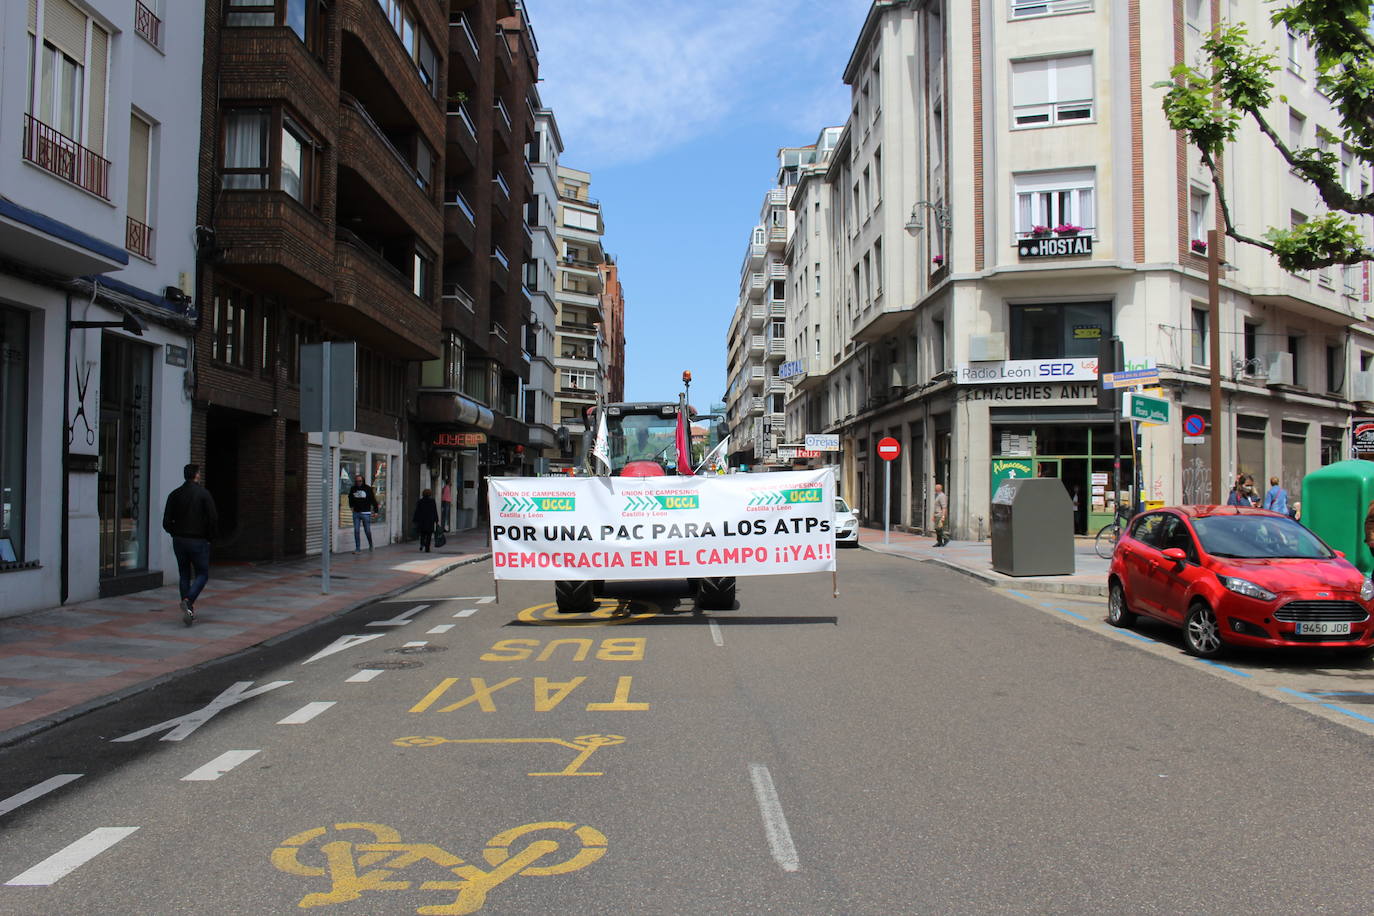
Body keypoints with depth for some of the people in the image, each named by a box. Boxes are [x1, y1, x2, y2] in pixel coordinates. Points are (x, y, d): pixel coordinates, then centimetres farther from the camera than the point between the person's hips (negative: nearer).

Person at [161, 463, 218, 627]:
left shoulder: (174, 494, 3)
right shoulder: (203, 493, -8)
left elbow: (166, 522, 0)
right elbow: (213, 518, -14)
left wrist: (176, 533, 15)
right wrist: (210, 536, 0)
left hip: (179, 540, 4)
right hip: (198, 540, -4)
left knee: (184, 575, 13)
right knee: (202, 574, 5)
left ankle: (189, 610, 12)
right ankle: (188, 602, -18)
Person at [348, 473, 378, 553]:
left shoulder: (368, 488, -5)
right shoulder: (353, 489, 6)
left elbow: (373, 500, -4)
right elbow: (350, 498, 25)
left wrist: (375, 510, -8)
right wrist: (351, 506, 21)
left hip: (366, 513, -3)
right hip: (356, 513, 3)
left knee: (367, 531, 2)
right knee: (356, 531, 1)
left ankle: (371, 546, 21)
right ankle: (357, 548, 7)